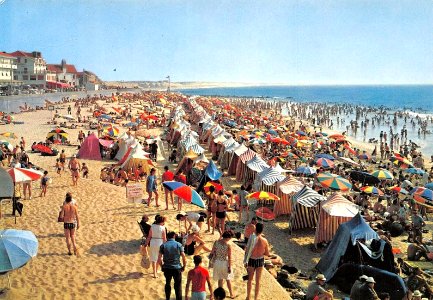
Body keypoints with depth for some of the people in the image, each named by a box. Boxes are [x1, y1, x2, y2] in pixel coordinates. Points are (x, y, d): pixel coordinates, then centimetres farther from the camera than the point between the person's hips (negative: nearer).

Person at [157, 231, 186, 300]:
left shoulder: (163, 245, 0)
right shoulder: (179, 245, -3)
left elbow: (159, 259, -4)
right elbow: (184, 258, -7)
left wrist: (162, 266, 11)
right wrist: (184, 266, 7)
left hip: (167, 268, 2)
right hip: (177, 268, -2)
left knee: (167, 284, 23)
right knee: (178, 286, 6)